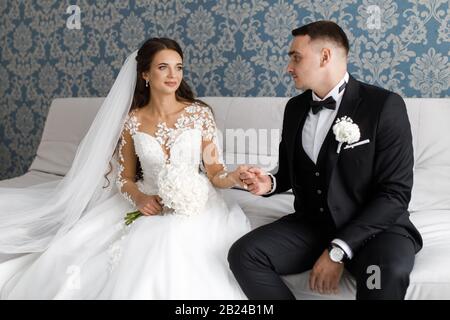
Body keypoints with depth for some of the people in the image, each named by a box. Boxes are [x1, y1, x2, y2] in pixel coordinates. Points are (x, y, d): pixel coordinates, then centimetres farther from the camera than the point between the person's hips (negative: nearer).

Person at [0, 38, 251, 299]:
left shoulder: (200, 113, -4)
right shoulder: (132, 121, 0)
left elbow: (215, 172, -3)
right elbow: (125, 178, 8)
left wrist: (235, 178, -26)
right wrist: (139, 198, -14)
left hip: (196, 206, -1)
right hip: (151, 207, 2)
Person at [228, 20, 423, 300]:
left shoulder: (384, 105, -11)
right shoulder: (295, 107, 7)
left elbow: (395, 192, -15)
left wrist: (338, 250, -22)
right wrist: (270, 184, -5)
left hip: (376, 225, -5)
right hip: (311, 223, 6)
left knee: (387, 271, -38)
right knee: (244, 254, -19)